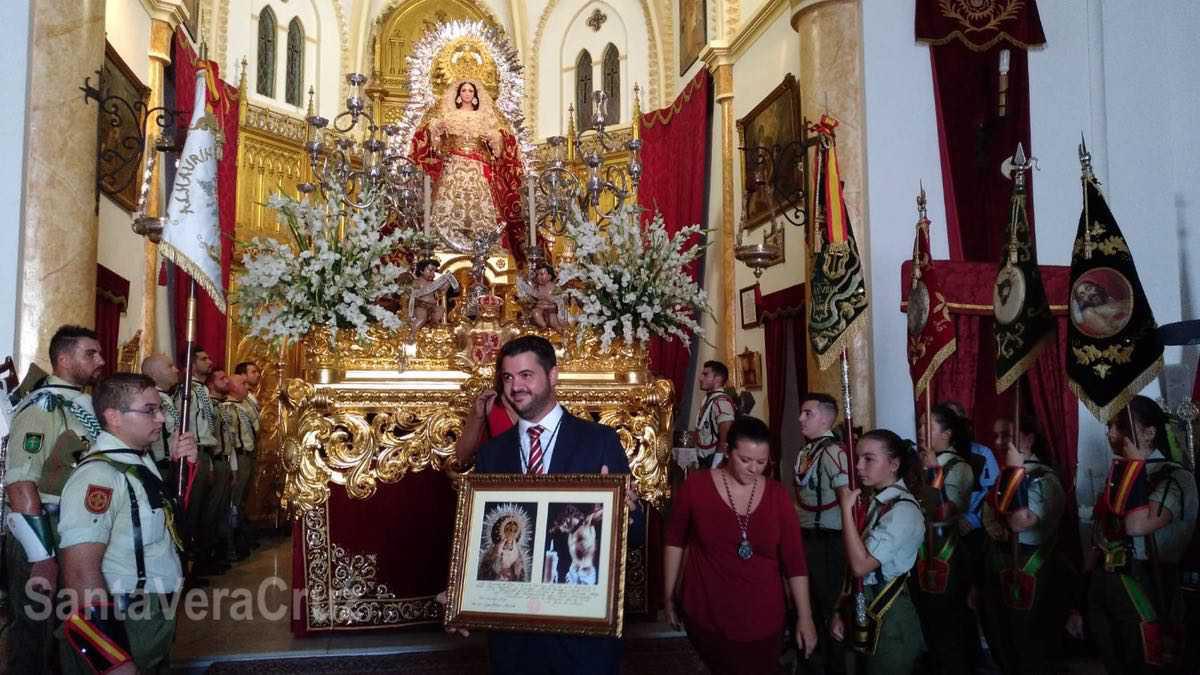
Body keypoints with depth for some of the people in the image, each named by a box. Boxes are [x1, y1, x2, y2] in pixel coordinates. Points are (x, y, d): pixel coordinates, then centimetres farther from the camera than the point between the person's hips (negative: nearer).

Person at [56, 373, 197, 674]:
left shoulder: (143, 460, 7)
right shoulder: (98, 475, -22)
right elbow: (81, 575, -28)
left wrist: (178, 462, 5)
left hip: (157, 623, 9)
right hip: (121, 632, -9)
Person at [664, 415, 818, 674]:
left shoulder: (777, 495, -2)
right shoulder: (696, 486, -8)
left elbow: (794, 559, -1)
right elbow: (675, 542, 2)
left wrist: (805, 617, -1)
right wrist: (669, 596, 4)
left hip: (763, 618, 2)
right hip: (706, 614, -1)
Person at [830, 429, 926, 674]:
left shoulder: (903, 510, -20)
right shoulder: (875, 502, 6)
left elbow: (860, 566, -26)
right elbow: (854, 565, 7)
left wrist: (846, 509, -23)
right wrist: (842, 611, 6)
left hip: (887, 619, -8)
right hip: (864, 612, 8)